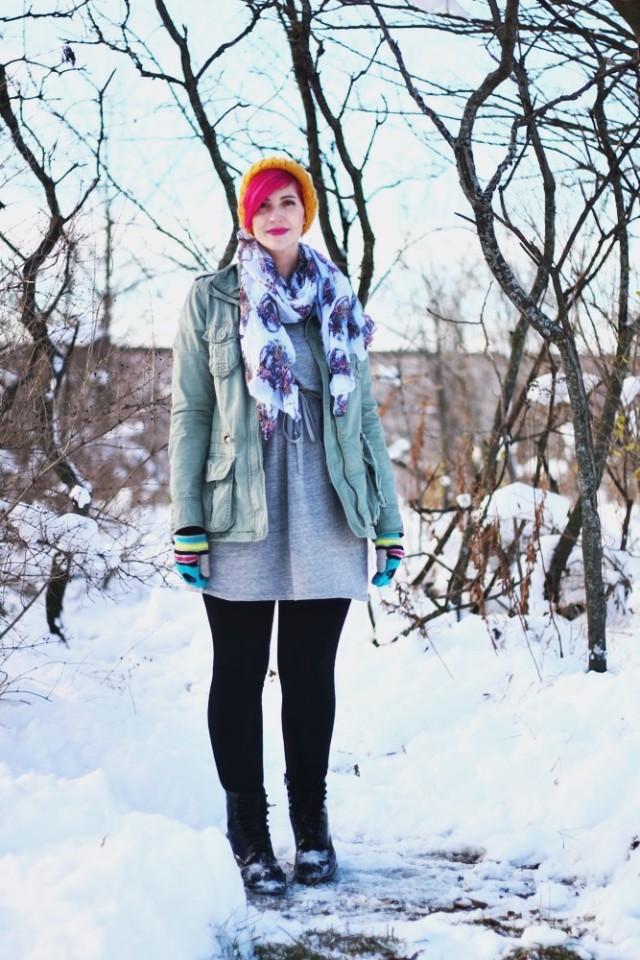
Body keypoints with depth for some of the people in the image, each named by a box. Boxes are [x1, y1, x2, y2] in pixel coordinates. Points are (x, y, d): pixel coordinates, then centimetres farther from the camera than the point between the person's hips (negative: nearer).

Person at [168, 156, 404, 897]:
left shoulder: (339, 304, 14)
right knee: (240, 675, 3)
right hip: (240, 518, -2)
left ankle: (311, 825, 18)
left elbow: (365, 415, 14)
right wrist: (186, 522, -7)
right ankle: (248, 834, 11)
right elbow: (189, 412, 1)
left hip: (326, 521, 2)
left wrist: (388, 519, 8)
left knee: (312, 674, 7)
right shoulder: (212, 301, 6)